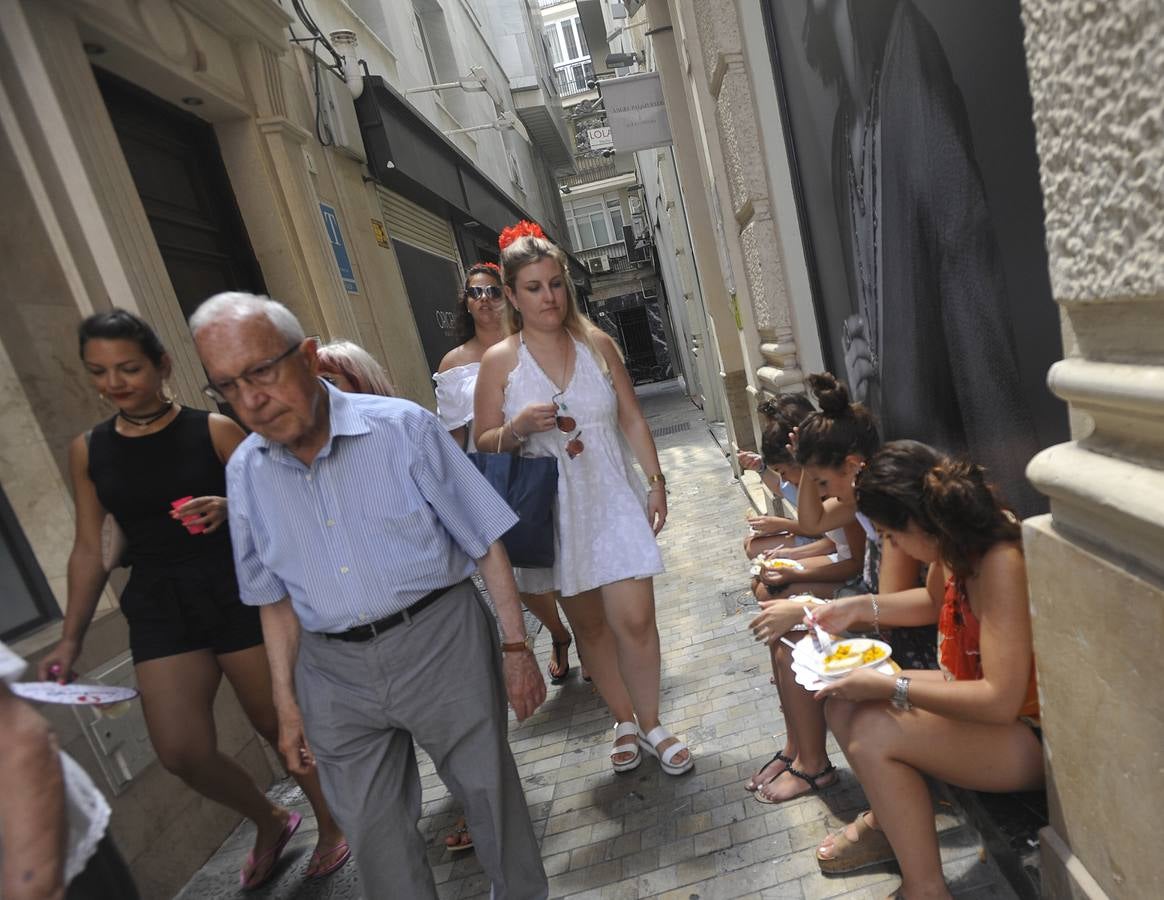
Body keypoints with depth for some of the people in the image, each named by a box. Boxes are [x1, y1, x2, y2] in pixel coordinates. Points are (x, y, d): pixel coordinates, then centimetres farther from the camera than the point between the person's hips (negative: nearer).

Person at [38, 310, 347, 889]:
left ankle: (332, 825, 34)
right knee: (181, 755, -2)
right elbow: (89, 550, 11)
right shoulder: (88, 450, 6)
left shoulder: (214, 430, -6)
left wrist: (230, 509, -23)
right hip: (158, 609, 4)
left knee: (279, 724, 7)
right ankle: (270, 822, 29)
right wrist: (71, 638, 8)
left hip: (236, 595, -3)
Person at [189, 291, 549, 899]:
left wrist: (515, 648, -8)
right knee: (372, 831, 16)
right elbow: (277, 596, 11)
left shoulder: (403, 427, -12)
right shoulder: (244, 473, 1)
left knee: (490, 791, 13)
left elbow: (485, 543, -8)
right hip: (333, 672, 4)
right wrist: (286, 703, 12)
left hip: (440, 642, -3)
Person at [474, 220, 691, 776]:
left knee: (635, 619, -3)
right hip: (553, 512, 0)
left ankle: (650, 725, 22)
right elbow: (482, 446, 0)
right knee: (589, 624, 13)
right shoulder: (499, 362, -4)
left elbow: (632, 419, 7)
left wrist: (655, 482, 2)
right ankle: (624, 721, 35)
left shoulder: (597, 344, 2)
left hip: (613, 501, 1)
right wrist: (518, 427, -20)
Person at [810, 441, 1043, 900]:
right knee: (842, 696, 1)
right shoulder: (958, 540, -7)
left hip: (1028, 736, -8)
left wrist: (889, 687, -26)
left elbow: (1000, 701, -33)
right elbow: (935, 602, 15)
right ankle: (889, 822, 22)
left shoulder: (1001, 562, -32)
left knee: (872, 732, -24)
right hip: (980, 696, 8)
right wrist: (861, 606, 2)